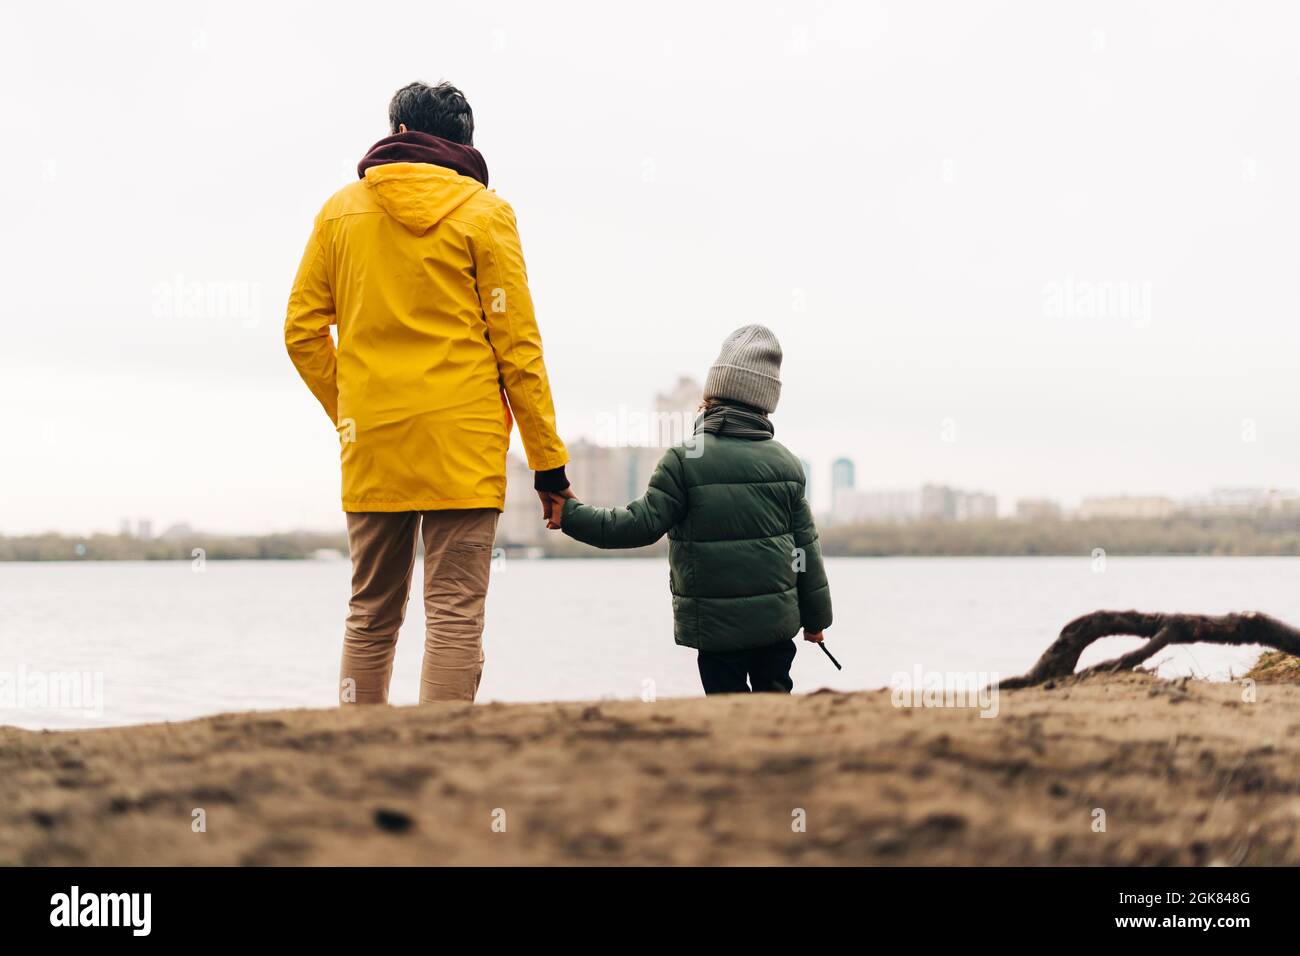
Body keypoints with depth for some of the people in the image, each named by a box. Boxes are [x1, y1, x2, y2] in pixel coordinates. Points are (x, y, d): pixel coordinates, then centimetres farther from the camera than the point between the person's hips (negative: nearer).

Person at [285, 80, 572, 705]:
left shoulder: (340, 210, 10)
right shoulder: (483, 213, 1)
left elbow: (302, 333, 8)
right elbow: (516, 343, -2)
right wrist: (547, 458, 1)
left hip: (371, 444, 3)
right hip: (461, 443, -3)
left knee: (371, 616, 12)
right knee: (455, 614, -4)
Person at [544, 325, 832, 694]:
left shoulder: (684, 460, -10)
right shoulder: (786, 463, 4)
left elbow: (644, 523, -11)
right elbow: (805, 547, 7)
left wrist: (572, 515, -2)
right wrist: (815, 617, 16)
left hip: (716, 623, -4)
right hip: (777, 620, 4)